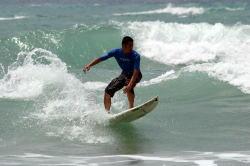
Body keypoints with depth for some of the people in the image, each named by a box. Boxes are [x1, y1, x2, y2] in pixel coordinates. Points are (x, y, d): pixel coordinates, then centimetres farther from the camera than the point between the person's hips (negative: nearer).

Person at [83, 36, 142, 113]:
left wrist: (129, 85, -52)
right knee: (108, 91, -3)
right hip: (124, 74, 5)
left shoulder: (135, 56, -28)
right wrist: (89, 65, -32)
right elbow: (101, 58, -16)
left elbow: (136, 72, -38)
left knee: (128, 85, -38)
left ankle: (131, 108, -33)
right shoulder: (116, 52, -17)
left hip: (135, 75, -5)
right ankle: (107, 112, 12)